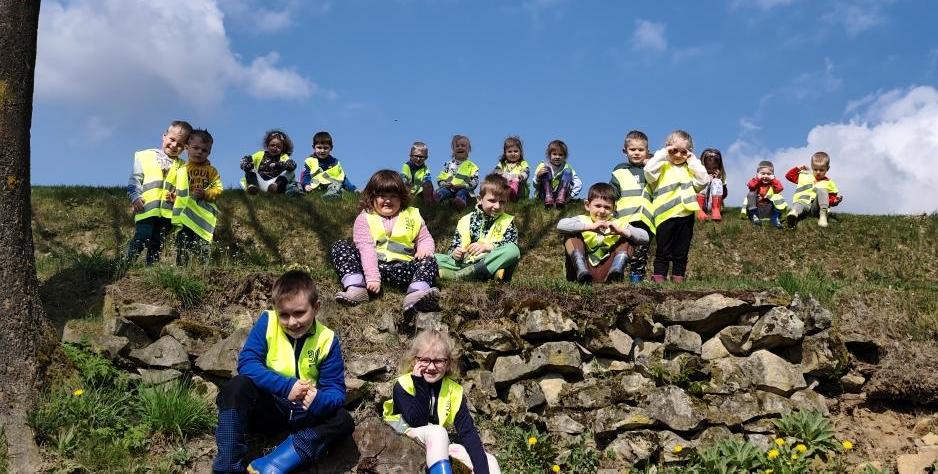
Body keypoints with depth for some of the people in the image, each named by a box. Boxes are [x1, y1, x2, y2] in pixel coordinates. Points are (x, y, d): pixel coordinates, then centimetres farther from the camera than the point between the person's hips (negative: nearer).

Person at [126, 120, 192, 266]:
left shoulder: (182, 166, 13)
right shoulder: (145, 156, 9)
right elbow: (135, 179, 7)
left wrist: (177, 197, -9)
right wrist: (135, 196, -7)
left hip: (167, 211, 2)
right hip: (146, 208, -2)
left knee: (156, 246, 7)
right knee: (140, 240, -15)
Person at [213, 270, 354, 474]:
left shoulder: (327, 340, -8)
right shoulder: (267, 322, -9)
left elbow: (336, 390, -9)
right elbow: (246, 363, -19)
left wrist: (318, 401, -34)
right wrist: (286, 386, -30)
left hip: (302, 415, 1)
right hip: (267, 407, -1)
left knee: (343, 421, -24)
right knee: (238, 386, -29)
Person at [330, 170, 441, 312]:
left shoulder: (412, 216, 12)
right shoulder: (365, 218, 3)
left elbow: (425, 239, 19)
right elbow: (366, 249, -9)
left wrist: (425, 248, -8)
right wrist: (372, 278, -22)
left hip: (402, 267, 1)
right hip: (371, 265, -1)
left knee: (429, 262, -21)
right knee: (340, 247, -14)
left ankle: (416, 294, -51)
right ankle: (356, 288, -35)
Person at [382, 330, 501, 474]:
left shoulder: (454, 391, -5)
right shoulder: (404, 385, -14)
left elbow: (468, 432, -12)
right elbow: (417, 422, -25)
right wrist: (420, 384, -26)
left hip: (439, 443, 5)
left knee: (489, 462, -12)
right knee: (438, 432, -36)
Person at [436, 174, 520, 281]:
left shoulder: (507, 221, 11)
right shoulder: (467, 220, 14)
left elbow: (512, 244, -6)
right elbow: (455, 245, 14)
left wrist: (487, 247, -20)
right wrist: (455, 253, -10)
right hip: (466, 262, 2)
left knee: (513, 250, -31)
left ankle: (461, 275, -34)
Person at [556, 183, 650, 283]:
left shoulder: (618, 224, 9)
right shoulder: (583, 220, 4)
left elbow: (645, 237, -5)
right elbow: (560, 225, -18)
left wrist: (621, 231, -21)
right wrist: (590, 227, -28)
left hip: (606, 274, 1)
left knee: (627, 238, -6)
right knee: (572, 236, -14)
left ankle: (616, 271, -29)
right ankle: (581, 272, -34)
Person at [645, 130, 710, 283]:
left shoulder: (690, 168, 18)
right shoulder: (662, 166, 6)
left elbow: (703, 181, 3)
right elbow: (648, 171, -15)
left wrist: (693, 161, 2)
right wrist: (662, 154, -10)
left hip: (686, 215, 4)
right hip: (666, 215, -4)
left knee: (681, 253, 9)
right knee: (663, 252, -1)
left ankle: (678, 279, 14)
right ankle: (658, 280, 0)